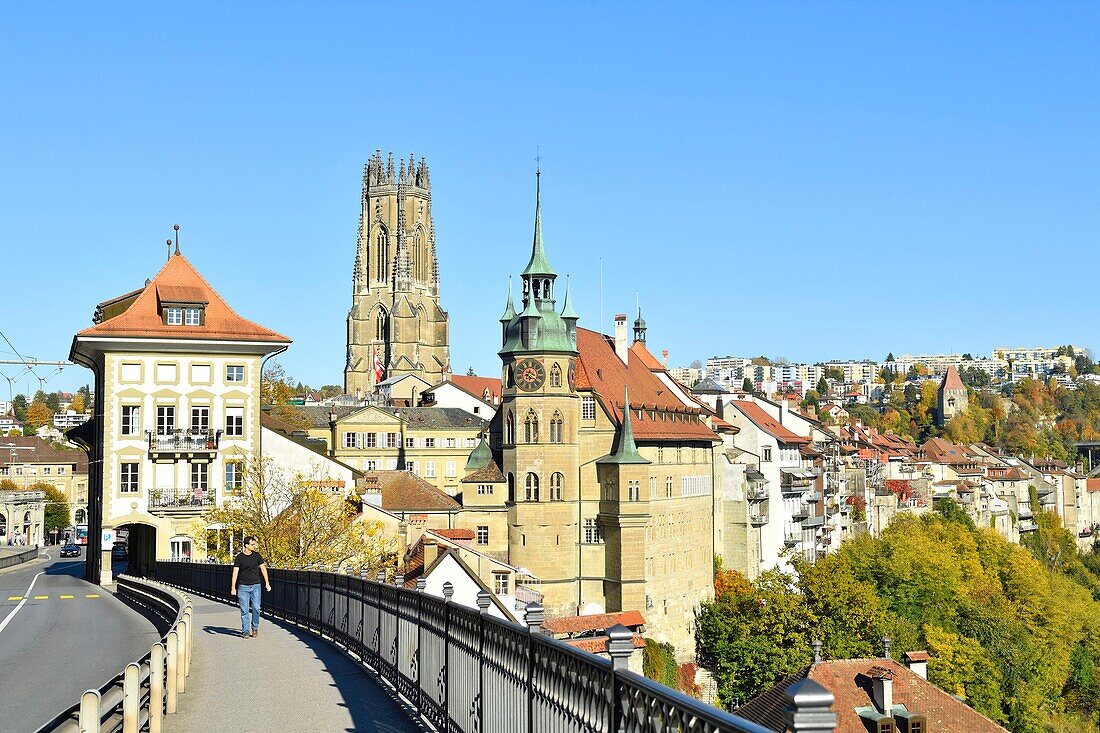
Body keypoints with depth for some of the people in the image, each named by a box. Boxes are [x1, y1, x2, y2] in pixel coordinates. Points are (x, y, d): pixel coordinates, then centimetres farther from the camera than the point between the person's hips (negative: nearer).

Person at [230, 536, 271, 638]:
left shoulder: (257, 555, 4)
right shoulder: (239, 557, -3)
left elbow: (263, 569, 11)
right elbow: (235, 572, -4)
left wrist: (267, 583, 9)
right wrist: (233, 588, -9)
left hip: (255, 585, 1)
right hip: (243, 586, -1)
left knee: (256, 608, -5)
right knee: (244, 610, -1)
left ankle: (255, 627, 15)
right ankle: (245, 631, 7)